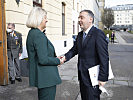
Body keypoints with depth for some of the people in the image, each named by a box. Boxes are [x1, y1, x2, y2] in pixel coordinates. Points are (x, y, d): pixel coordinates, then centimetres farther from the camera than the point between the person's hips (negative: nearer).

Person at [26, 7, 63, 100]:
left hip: (41, 76, 10)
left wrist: (54, 57, 7)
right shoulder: (39, 35, -21)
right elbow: (43, 60, -25)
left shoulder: (32, 33, 11)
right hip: (46, 78, -10)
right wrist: (58, 61, -10)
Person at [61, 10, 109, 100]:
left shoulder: (98, 34, -15)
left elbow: (104, 58, -18)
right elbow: (74, 49, 12)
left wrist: (103, 78, -18)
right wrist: (65, 57, -9)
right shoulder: (80, 35, 11)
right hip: (82, 76, 8)